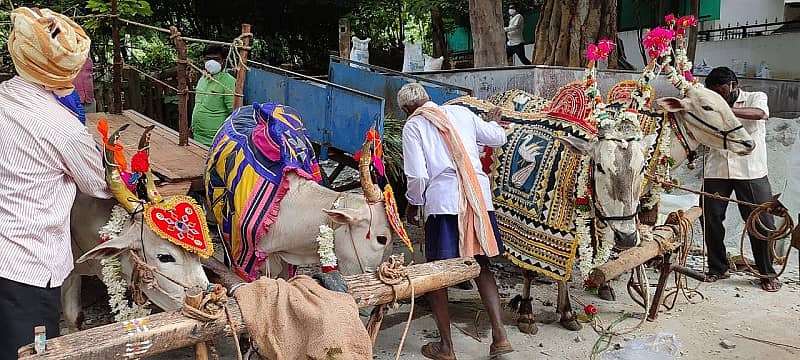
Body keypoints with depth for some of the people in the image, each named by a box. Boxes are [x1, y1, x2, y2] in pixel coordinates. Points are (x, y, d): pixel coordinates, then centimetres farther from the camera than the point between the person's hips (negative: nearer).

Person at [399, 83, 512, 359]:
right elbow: (498, 138, 26)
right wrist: (493, 122, 48)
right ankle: (499, 335, 10)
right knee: (481, 265, 16)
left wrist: (412, 204, 13)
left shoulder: (413, 125, 3)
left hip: (443, 201, -4)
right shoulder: (461, 112, 14)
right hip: (479, 198, 5)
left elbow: (418, 176, -5)